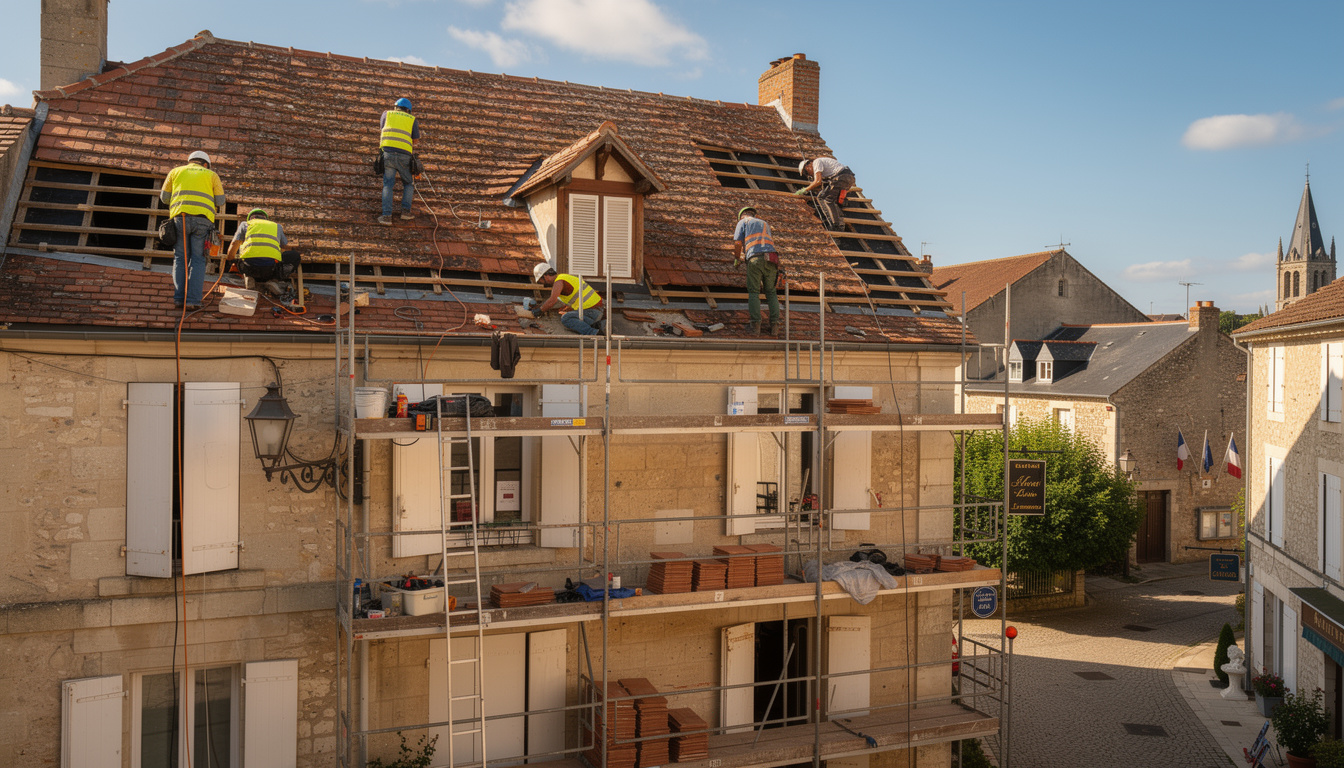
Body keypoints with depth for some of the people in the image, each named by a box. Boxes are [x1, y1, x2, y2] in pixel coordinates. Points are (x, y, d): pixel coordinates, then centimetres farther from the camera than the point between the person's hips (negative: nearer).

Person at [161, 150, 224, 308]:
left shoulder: (176, 171, 23)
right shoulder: (212, 175, 19)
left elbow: (164, 197, 22)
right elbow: (220, 202, 13)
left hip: (180, 217, 1)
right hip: (202, 219, -1)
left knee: (180, 259, 7)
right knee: (198, 260, 0)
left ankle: (179, 298, -4)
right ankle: (193, 300, -11)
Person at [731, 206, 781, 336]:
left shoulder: (743, 222, 17)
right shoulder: (765, 224, 33)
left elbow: (737, 243, 5)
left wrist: (737, 259, 20)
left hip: (755, 258, -4)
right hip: (772, 260, 4)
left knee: (753, 292, 1)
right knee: (771, 292, 13)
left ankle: (755, 324, -8)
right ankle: (774, 322, 1)